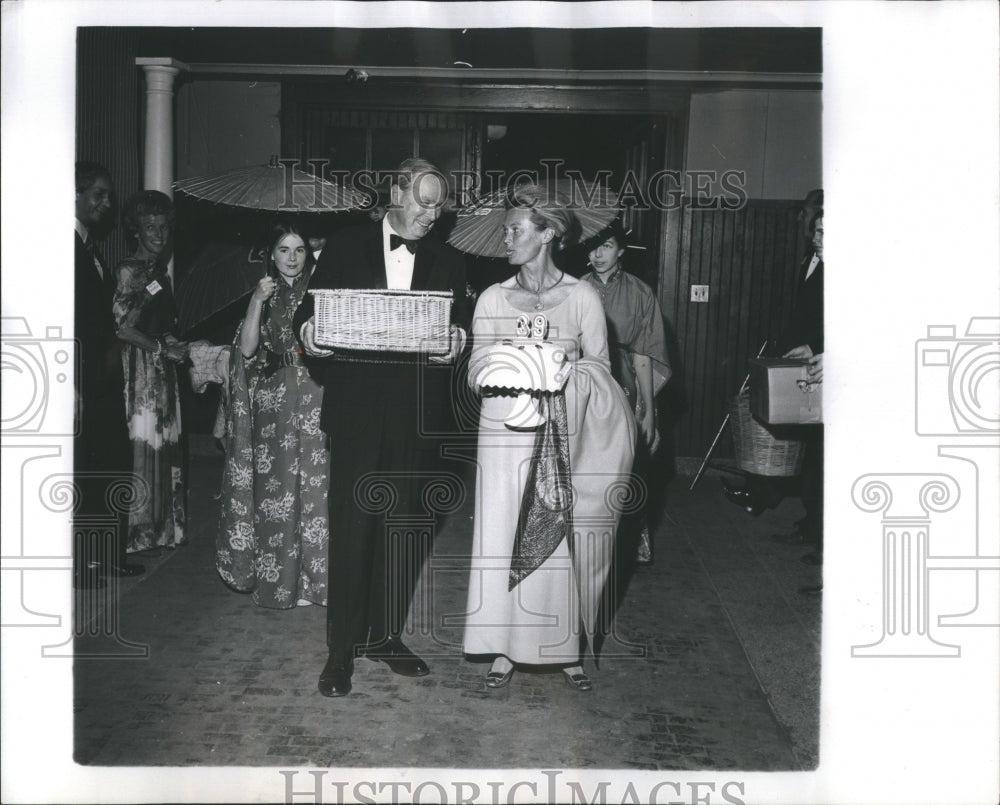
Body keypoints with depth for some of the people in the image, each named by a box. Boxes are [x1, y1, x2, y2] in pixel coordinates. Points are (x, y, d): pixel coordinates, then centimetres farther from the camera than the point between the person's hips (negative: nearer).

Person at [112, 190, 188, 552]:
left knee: (164, 442, 10)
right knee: (142, 440, -4)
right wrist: (164, 348, -11)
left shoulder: (159, 268, 15)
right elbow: (123, 327, -16)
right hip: (140, 368, -8)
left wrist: (177, 344, 5)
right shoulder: (130, 270, -10)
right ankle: (139, 531, 4)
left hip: (163, 368, 8)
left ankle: (161, 526, 18)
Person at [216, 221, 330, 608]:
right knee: (275, 485, -1)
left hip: (315, 398, 0)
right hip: (273, 399, 0)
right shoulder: (263, 293, 10)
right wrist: (258, 301, -9)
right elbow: (247, 349, -1)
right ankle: (276, 577, 9)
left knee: (313, 485, -4)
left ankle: (312, 577, 5)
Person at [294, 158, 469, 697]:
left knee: (402, 526, 10)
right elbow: (311, 312, 5)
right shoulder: (345, 247, 6)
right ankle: (342, 647, 9)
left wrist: (454, 344, -16)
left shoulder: (446, 262, 11)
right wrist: (309, 332, -17)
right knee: (352, 526, -2)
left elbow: (456, 329, 7)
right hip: (357, 406, -2)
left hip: (414, 411, 3)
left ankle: (385, 634, 25)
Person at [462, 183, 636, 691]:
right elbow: (478, 372, 3)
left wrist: (562, 372, -15)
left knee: (562, 538, 3)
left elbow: (600, 369, 2)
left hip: (564, 435, -1)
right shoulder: (493, 299, 7)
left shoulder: (582, 297, 2)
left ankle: (566, 648, 17)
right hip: (506, 430, 1)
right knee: (504, 535, 0)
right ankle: (505, 648, 12)